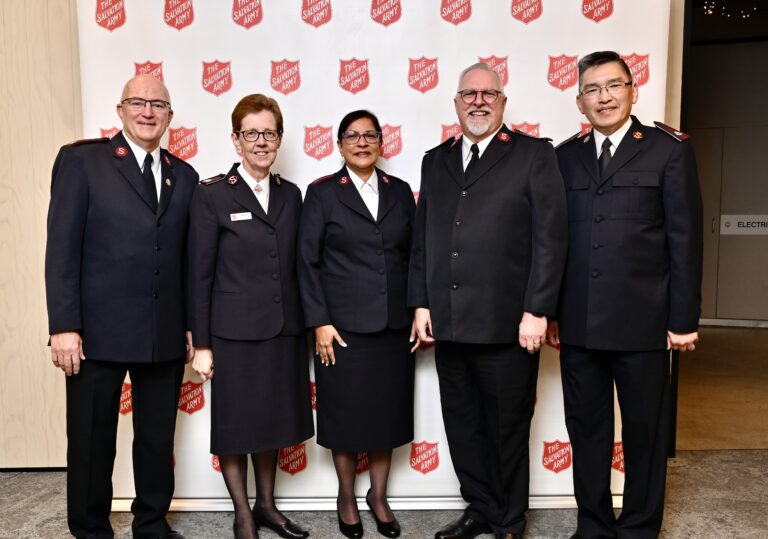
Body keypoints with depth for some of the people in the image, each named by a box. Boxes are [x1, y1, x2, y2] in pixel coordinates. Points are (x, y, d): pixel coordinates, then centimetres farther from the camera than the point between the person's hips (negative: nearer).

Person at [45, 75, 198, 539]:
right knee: (92, 443, 10)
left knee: (158, 440, 14)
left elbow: (187, 257, 11)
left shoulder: (184, 175, 11)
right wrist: (64, 326, -12)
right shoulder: (81, 160, -1)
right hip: (98, 331, -3)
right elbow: (62, 247, -7)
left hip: (166, 336, 4)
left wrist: (191, 325, 9)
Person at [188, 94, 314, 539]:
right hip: (234, 332, -4)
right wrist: (202, 344, -8)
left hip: (284, 331, 4)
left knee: (272, 421, 16)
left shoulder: (291, 195, 7)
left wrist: (306, 325, 7)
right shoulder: (212, 195, -6)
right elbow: (200, 275, -6)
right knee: (235, 424, 8)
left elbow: (295, 266, 9)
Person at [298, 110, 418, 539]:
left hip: (394, 325, 3)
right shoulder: (323, 193, -1)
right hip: (343, 326, -3)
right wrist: (319, 322, -10)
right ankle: (347, 497, 29)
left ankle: (379, 496, 30)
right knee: (346, 415, 8)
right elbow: (308, 261, -4)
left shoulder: (400, 191, 8)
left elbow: (413, 255, 9)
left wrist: (420, 310, 3)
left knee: (388, 413, 11)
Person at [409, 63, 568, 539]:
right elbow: (422, 238, 13)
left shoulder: (535, 155, 0)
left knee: (507, 429, 10)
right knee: (462, 425, 15)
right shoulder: (436, 160, 14)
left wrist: (536, 311, -12)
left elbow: (550, 238, -7)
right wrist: (421, 303, 7)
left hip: (506, 324, -4)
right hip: (448, 322, 4)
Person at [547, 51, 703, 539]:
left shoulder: (669, 149, 0)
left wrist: (684, 319, -7)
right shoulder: (565, 157, 9)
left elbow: (684, 239, -3)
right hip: (577, 324, 3)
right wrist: (549, 311, 5)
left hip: (642, 322, -3)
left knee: (645, 432, 10)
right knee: (586, 429, 13)